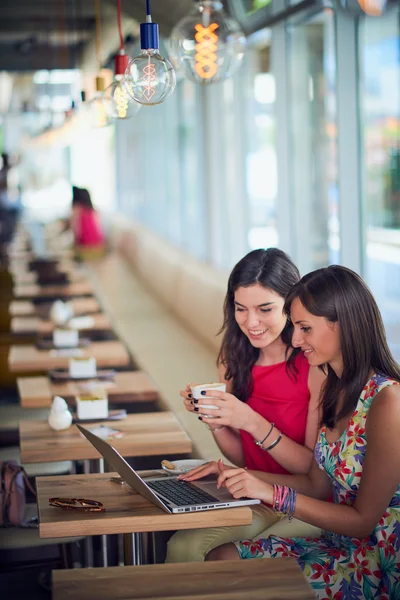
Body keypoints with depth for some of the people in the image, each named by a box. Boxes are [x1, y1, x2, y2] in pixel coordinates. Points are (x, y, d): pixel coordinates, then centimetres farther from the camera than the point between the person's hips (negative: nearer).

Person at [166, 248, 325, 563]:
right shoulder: (236, 359, 4)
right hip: (255, 496, 5)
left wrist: (253, 422, -24)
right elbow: (243, 458, 9)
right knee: (183, 545, -19)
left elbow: (317, 467, -13)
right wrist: (213, 420, -10)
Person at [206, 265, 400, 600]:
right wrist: (241, 477, 0)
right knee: (222, 558, -3)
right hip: (341, 544, 8)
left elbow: (364, 520, -19)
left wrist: (273, 493, -21)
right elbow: (319, 486, 11)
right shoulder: (339, 390, 6)